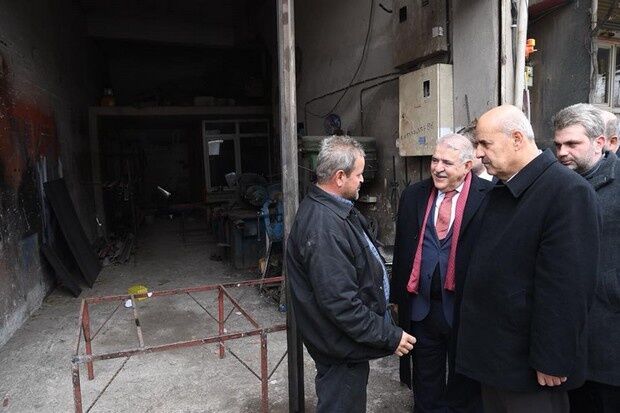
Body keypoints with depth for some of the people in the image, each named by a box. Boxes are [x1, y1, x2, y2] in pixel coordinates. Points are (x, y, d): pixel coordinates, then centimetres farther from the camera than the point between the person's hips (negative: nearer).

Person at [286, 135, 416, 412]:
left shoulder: (332, 208, 4)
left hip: (348, 338, 10)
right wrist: (389, 336, -22)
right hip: (341, 348, -10)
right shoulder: (323, 226, -31)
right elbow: (340, 303, -31)